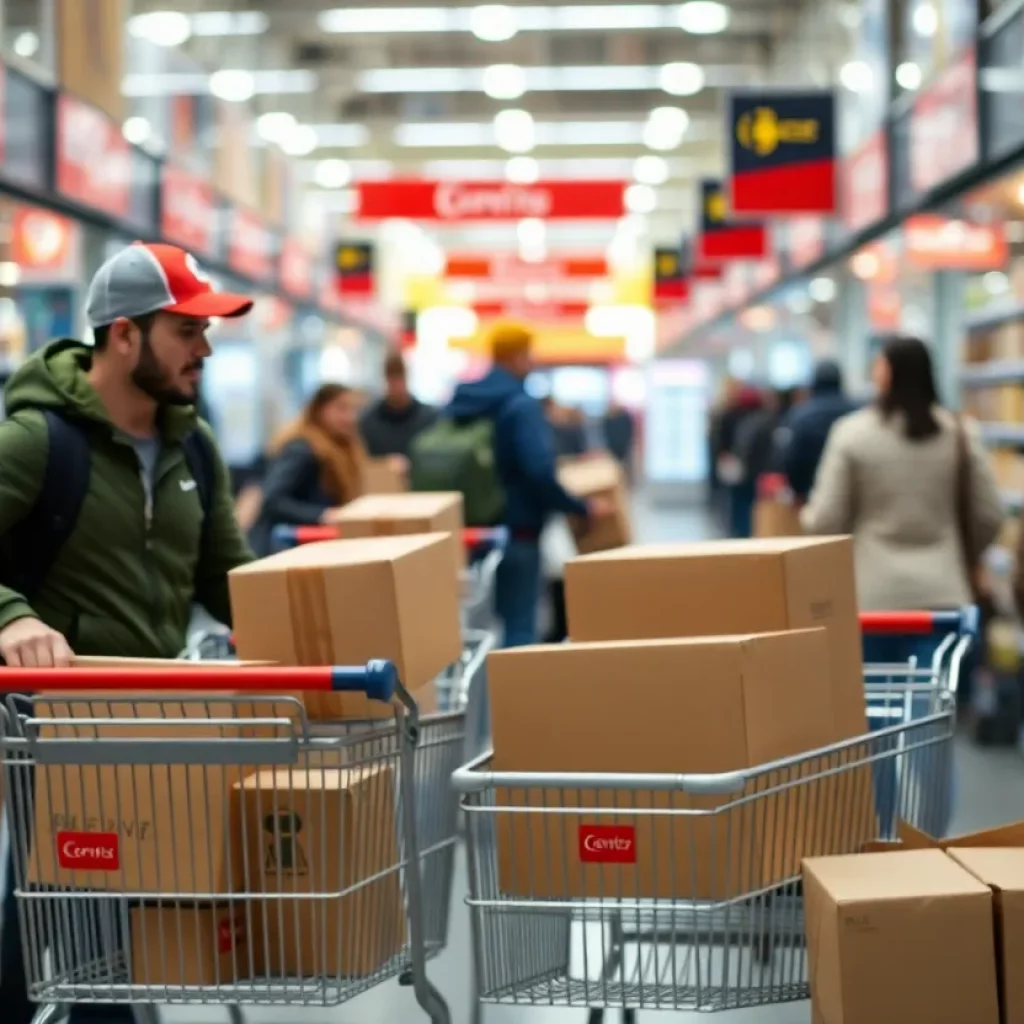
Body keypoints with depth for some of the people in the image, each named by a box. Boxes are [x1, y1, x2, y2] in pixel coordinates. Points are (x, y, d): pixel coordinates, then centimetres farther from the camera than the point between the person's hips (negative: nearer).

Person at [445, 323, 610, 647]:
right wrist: (583, 508, -14)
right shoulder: (522, 406, -14)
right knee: (518, 626, -2)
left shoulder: (457, 403, 7)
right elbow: (540, 472, -24)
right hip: (515, 532, -7)